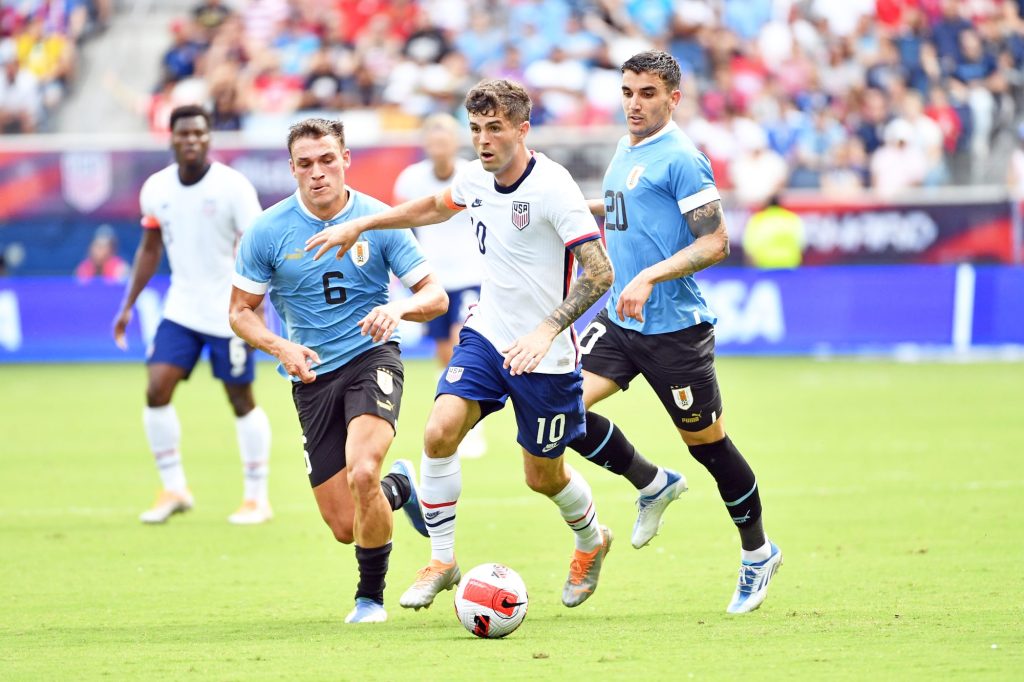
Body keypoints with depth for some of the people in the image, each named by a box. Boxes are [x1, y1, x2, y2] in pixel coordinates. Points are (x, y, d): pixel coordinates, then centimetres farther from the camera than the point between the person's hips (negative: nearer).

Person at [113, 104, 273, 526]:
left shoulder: (233, 187, -13)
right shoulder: (156, 189, 2)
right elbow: (150, 248, 15)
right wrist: (128, 305, 13)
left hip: (229, 313, -4)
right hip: (180, 311, 4)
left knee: (241, 400, 2)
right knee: (156, 392, -7)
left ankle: (257, 498, 12)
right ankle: (174, 489, 5)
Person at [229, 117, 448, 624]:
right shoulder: (268, 231, -4)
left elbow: (435, 296, -1)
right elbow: (241, 311, 5)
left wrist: (400, 308, -24)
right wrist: (280, 347, -15)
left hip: (371, 358, -2)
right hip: (312, 377, 2)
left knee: (363, 472, -30)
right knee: (346, 526, -2)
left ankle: (370, 596, -7)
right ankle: (399, 486, 36)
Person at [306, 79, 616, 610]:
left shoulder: (552, 187, -22)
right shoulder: (474, 179, 0)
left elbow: (599, 272, -24)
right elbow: (434, 207, 25)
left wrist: (547, 330, -34)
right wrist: (359, 226, 23)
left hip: (543, 354, -5)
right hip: (486, 334, 5)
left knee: (543, 477, 8)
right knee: (440, 431, -17)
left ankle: (591, 542, 41)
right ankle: (442, 561, -3)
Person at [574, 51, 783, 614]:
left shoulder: (680, 159, -14)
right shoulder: (624, 153, 12)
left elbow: (716, 241, -20)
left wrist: (649, 277, -28)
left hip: (674, 328, -8)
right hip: (620, 320, 8)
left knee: (706, 441, 4)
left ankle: (757, 553, 24)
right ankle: (652, 485, 15)